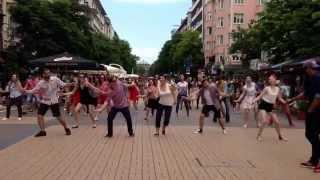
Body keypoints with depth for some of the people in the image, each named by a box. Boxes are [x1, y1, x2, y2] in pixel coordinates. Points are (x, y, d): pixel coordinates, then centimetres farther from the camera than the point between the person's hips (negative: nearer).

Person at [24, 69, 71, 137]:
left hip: (54, 101, -2)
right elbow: (34, 91, -7)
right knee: (39, 115, -6)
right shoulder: (40, 83, -9)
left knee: (59, 116, 1)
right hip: (44, 101, 2)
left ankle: (67, 129, 20)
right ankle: (42, 131, 9)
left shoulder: (55, 79, -10)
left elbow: (63, 85, -4)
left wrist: (71, 84, -16)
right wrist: (25, 91, -20)